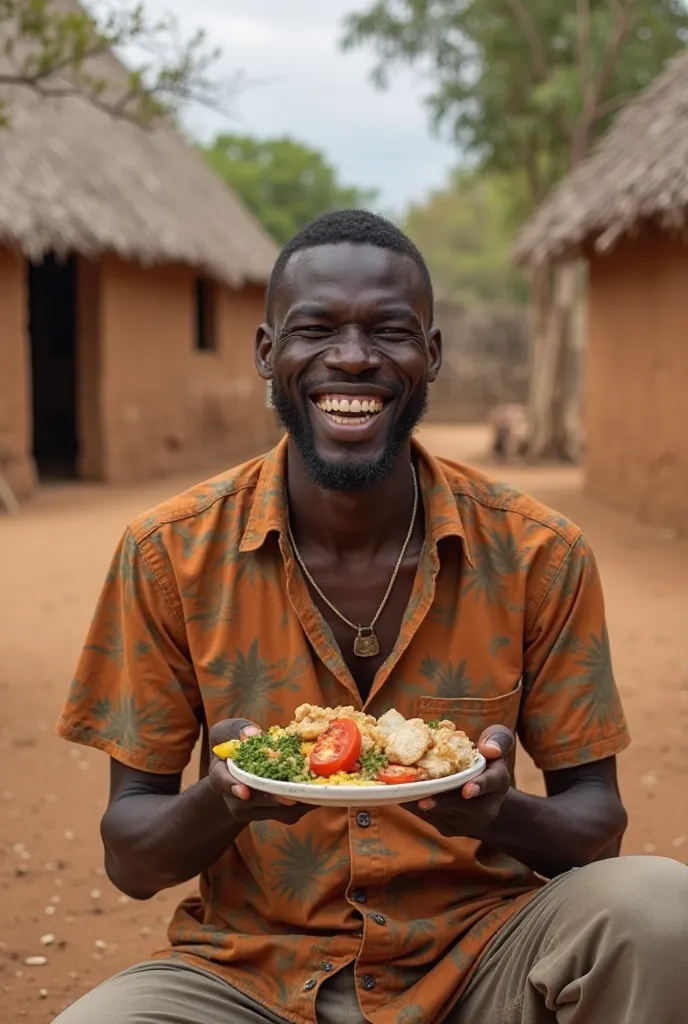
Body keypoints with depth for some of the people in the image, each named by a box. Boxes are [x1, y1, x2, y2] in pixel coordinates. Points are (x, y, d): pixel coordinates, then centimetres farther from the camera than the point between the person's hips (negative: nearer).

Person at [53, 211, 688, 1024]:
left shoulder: (539, 557, -6)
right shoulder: (169, 556, -6)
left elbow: (597, 819, 0)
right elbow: (129, 858, -3)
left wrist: (505, 813, -24)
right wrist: (224, 800, -26)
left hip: (473, 955, 1)